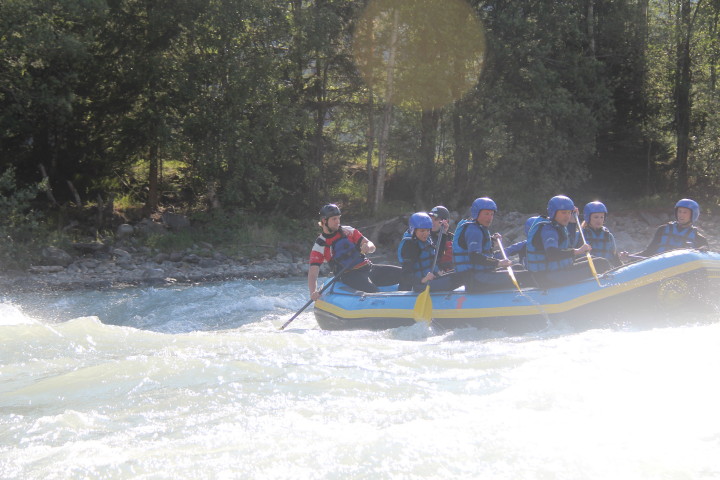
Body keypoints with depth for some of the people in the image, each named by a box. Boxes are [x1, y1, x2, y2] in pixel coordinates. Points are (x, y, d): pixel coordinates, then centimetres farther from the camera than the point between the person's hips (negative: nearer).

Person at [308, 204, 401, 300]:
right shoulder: (319, 247, 0)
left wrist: (368, 247, -18)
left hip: (368, 268, 5)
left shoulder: (348, 231, 11)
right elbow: (312, 274, -9)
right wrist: (313, 292, -28)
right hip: (350, 276, -5)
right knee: (374, 292, -35)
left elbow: (372, 246, 8)